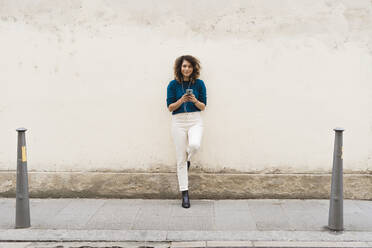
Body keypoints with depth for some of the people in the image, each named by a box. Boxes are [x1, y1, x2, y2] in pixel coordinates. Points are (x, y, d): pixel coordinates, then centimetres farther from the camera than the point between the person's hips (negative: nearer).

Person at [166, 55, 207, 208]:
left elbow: (203, 107, 4)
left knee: (195, 145, -32)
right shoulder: (173, 84, 2)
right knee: (180, 159, 1)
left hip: (195, 120, 0)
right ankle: (184, 194, 10)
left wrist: (195, 101, -17)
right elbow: (170, 107, 0)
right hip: (178, 121, 0)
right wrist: (181, 100, -17)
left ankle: (188, 159, 7)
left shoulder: (199, 84, 4)